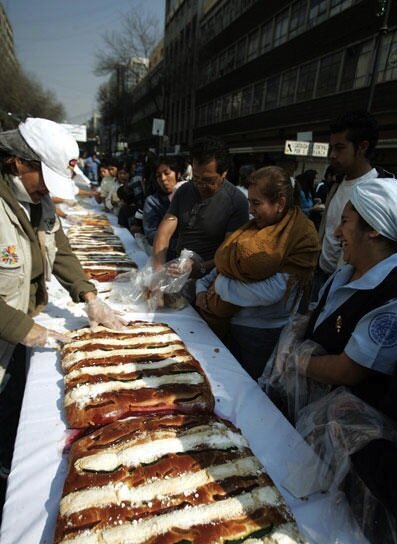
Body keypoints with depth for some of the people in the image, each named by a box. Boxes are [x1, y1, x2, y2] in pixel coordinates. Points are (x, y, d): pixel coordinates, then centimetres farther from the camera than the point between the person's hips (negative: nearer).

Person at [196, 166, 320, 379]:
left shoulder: (301, 237, -17)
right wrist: (203, 287, -7)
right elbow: (225, 263, 10)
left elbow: (273, 291, -27)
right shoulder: (255, 226, 5)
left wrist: (222, 286, -17)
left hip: (262, 334, -6)